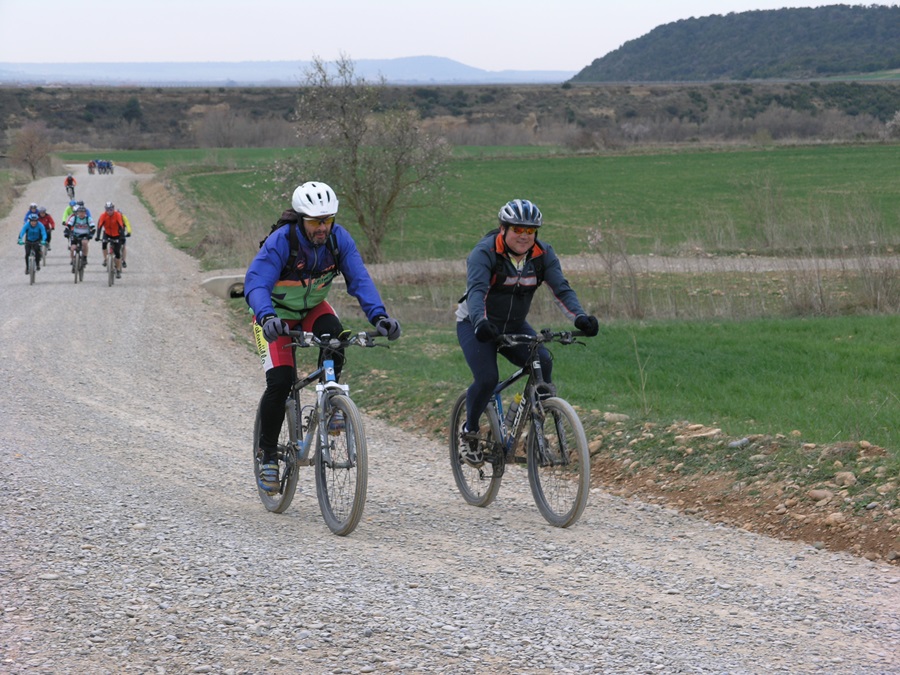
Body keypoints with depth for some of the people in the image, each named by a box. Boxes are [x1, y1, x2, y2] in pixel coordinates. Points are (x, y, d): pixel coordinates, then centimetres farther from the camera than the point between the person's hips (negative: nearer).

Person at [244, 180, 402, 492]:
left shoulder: (338, 238, -20)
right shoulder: (280, 242, -31)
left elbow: (359, 279, -24)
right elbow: (255, 283, -39)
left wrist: (378, 315, -40)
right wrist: (267, 317, -58)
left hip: (313, 308, 3)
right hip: (277, 315, -3)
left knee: (334, 334, -31)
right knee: (280, 381, -16)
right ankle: (266, 453, 2)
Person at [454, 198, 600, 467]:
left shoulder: (543, 254, -9)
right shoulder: (484, 253, -22)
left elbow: (561, 288, -19)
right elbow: (476, 291, -36)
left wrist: (580, 317, -38)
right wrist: (481, 323, -56)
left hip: (514, 327, 4)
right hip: (475, 326, -4)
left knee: (542, 362, -24)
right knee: (487, 379, -24)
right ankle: (469, 433, 1)